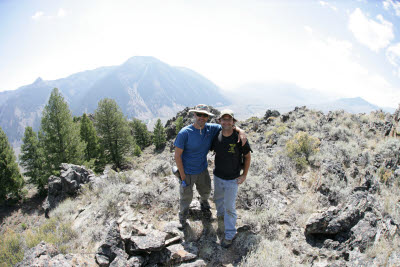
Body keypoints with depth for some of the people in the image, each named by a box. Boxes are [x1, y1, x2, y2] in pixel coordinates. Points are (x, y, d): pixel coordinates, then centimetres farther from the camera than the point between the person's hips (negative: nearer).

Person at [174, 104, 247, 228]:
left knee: (206, 192, 28)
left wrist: (241, 131, -20)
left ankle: (204, 205, 63)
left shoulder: (211, 129, -11)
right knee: (186, 197, 15)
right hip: (187, 172, -4)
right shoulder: (184, 133, -24)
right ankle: (182, 217, 46)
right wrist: (182, 176, -17)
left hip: (203, 170, 5)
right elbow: (177, 155, -19)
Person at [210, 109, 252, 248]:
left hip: (232, 179, -4)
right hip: (218, 176, 4)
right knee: (218, 199, 27)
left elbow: (247, 156, -7)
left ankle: (230, 234, 24)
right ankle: (220, 214, 58)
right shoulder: (216, 137, -11)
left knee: (230, 207, 4)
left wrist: (244, 175, -8)